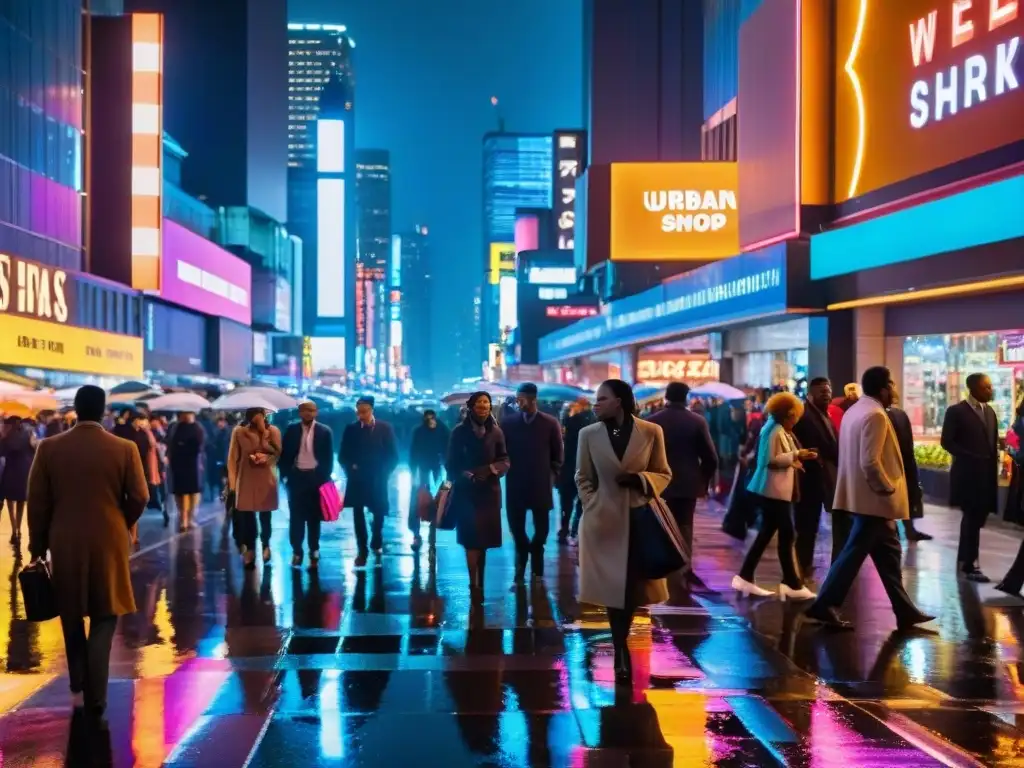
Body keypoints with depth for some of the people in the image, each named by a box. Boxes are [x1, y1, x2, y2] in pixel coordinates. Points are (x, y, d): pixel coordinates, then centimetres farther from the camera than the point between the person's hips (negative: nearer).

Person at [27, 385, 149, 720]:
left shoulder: (49, 448, -6)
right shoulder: (124, 449, -9)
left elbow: (37, 502, -3)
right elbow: (139, 498, -6)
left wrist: (38, 546, 7)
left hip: (65, 544, 2)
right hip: (108, 543, -1)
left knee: (72, 617, 18)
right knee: (104, 619, 6)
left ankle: (78, 688, 25)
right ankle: (95, 697, 1)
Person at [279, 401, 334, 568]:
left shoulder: (324, 431, -2)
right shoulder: (291, 430, 2)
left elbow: (328, 457, 0)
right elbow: (284, 454, 5)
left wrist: (326, 478, -5)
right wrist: (285, 474, -3)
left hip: (316, 477, -1)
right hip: (296, 476, 1)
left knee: (314, 517, 6)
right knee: (296, 516, 3)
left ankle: (314, 552, 14)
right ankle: (296, 551, 12)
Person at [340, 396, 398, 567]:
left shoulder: (385, 428, -2)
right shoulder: (351, 429, -1)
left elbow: (393, 456, 0)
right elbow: (343, 456, 5)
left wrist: (384, 473, -9)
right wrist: (350, 469, -9)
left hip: (378, 480, 0)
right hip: (357, 480, 0)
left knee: (378, 514, 10)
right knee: (358, 515, 0)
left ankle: (376, 544, 33)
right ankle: (362, 550, 8)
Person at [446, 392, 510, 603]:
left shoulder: (496, 432, 3)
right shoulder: (460, 432, 0)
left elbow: (505, 461, 2)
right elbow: (451, 463, 1)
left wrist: (491, 469, -15)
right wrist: (465, 476, -13)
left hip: (489, 492, 2)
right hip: (466, 492, -2)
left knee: (484, 539, 6)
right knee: (471, 539, -6)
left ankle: (479, 582, 15)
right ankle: (475, 585, -6)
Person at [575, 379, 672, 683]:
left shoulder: (651, 432, -4)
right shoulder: (589, 434, 0)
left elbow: (663, 474, 4)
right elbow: (583, 478, 8)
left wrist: (639, 479, -14)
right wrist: (592, 508, -2)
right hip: (605, 520, 0)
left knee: (634, 586, 6)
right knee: (612, 587, 3)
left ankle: (621, 645, 26)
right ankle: (621, 652, 13)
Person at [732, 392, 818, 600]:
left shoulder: (782, 431, 17)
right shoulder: (775, 431, -15)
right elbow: (772, 460, -22)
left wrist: (798, 457, 9)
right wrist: (795, 455, -20)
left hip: (777, 490, 11)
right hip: (774, 490, -11)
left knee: (767, 533, 11)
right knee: (786, 534, -7)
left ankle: (745, 577, 13)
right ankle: (793, 584, -3)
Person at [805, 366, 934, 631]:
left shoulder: (855, 410, 12)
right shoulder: (875, 414, -19)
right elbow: (870, 462, -26)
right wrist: (888, 489, -13)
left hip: (862, 494, 10)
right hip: (873, 499, -10)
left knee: (888, 552, 14)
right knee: (855, 552, -3)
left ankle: (904, 610, 20)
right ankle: (824, 606, 1)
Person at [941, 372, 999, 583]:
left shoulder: (990, 412, 14)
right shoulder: (956, 411, -7)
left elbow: (992, 443, 15)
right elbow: (947, 441, -10)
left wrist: (993, 466, 3)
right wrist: (971, 458, -14)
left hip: (986, 474, 7)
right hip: (968, 474, -7)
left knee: (974, 519, 14)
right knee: (972, 519, -5)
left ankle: (963, 560, 26)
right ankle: (969, 566, 2)